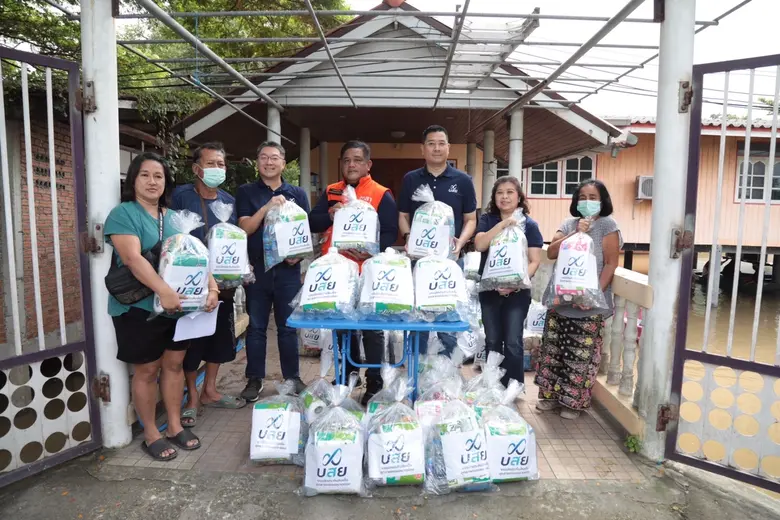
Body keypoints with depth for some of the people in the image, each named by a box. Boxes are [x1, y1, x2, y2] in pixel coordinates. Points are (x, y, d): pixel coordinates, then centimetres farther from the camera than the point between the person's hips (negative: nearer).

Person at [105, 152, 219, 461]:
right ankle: (150, 434, 23)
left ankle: (175, 426, 28)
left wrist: (212, 287, -13)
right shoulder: (123, 214, -8)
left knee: (174, 364, 13)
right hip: (139, 306, -5)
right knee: (147, 370, 7)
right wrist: (163, 290, -33)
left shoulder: (175, 217, 9)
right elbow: (133, 258, -22)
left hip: (179, 305, 5)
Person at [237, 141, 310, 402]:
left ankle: (292, 377, 22)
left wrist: (299, 253, -11)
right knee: (256, 326, 8)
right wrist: (267, 207, -18)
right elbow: (244, 228, -4)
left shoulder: (297, 194, 9)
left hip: (288, 268, 1)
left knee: (288, 326, 9)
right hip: (257, 268, 0)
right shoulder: (246, 192, 6)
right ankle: (254, 379, 20)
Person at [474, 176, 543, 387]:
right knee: (492, 341, 10)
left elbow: (535, 261, -6)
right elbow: (479, 245, -13)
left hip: (517, 291, -2)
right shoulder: (487, 220, 4)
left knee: (513, 343, -2)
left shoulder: (529, 225, -1)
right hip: (489, 288, 2)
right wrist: (502, 224, -20)